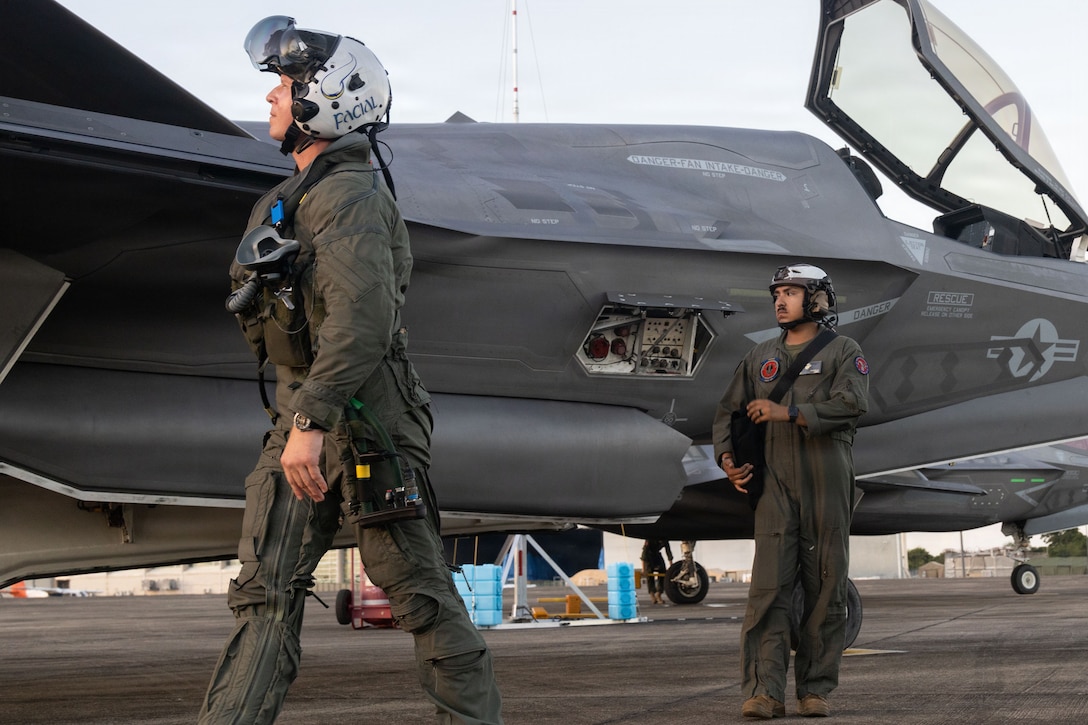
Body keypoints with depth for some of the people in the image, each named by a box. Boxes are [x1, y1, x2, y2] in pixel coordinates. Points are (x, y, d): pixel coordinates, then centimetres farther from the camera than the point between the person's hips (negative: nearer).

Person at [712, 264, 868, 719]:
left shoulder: (843, 352, 6)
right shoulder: (760, 357, 19)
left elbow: (852, 403, -12)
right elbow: (729, 409, 22)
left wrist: (789, 412, -18)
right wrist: (727, 456, 3)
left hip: (827, 483, -2)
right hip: (775, 481, 2)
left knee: (825, 587, 0)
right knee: (769, 584, -9)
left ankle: (816, 690, 6)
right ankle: (764, 692, -14)